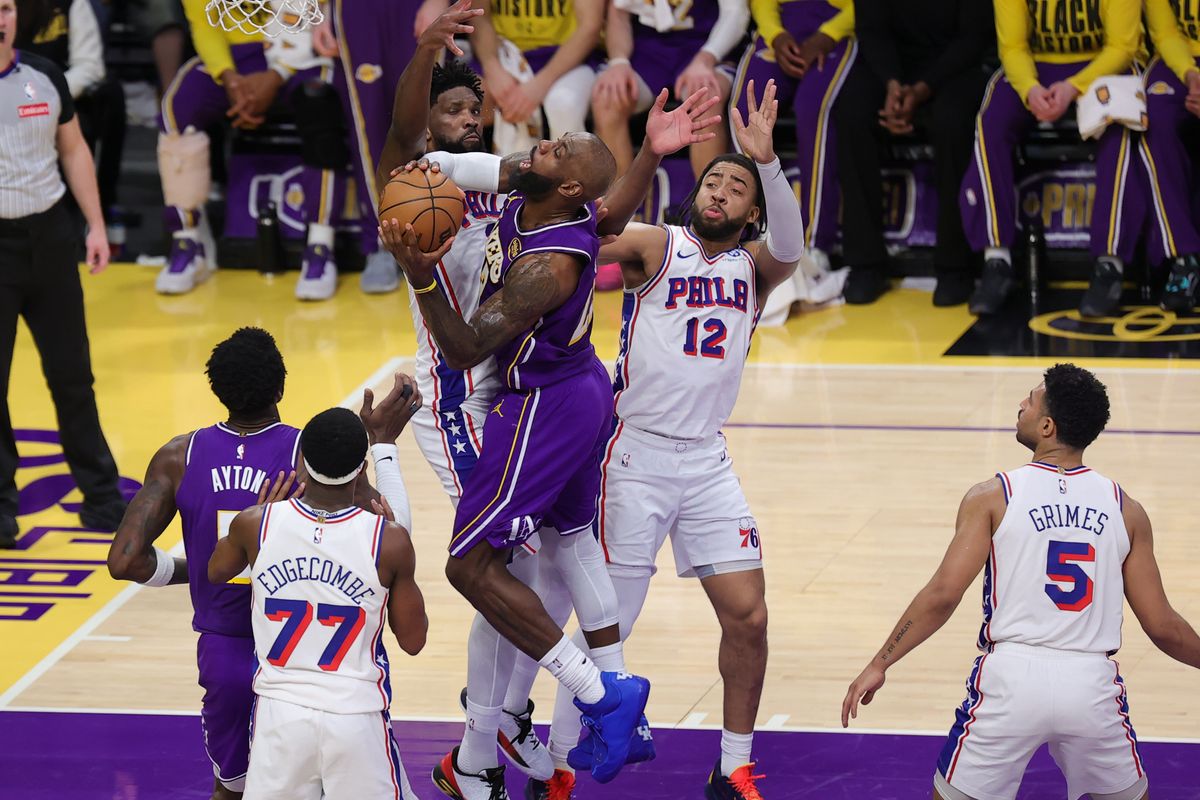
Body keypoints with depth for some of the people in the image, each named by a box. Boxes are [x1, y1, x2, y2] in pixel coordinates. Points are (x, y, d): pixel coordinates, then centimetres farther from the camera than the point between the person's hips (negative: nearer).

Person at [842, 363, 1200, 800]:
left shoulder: (992, 497, -1)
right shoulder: (1125, 510, 5)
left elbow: (942, 595, -8)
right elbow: (1162, 627, 5)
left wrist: (879, 664, 1)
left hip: (1011, 681, -2)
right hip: (1092, 683, 2)